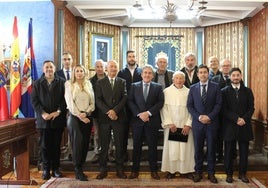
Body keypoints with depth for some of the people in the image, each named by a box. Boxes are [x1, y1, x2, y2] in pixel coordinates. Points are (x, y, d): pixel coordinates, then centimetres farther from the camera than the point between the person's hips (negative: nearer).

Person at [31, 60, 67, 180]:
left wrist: (58, 112, -12)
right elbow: (34, 100, 1)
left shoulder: (61, 82, 4)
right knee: (45, 146, 5)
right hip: (43, 119, 1)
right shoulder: (37, 83, 8)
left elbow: (65, 99, -2)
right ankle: (46, 169, 15)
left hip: (58, 119, -1)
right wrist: (43, 113, -11)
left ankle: (55, 168, 17)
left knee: (56, 145, 7)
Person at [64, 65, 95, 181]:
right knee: (77, 143, -9)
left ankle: (80, 166, 15)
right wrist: (79, 116, -13)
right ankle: (78, 171, -2)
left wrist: (86, 113, -11)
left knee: (85, 143, 3)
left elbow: (92, 103, 7)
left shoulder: (88, 85, 14)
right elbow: (70, 103, -5)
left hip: (87, 117, 4)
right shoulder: (69, 84, 5)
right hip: (74, 117, -3)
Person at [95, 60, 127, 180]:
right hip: (104, 117, 0)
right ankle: (103, 169, 13)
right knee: (104, 145, 4)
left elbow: (124, 98, -1)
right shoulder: (100, 82, 8)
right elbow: (98, 100, -1)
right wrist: (108, 112, -13)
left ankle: (120, 169, 14)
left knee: (119, 144, 4)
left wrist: (115, 110, -13)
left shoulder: (122, 82, 10)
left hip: (119, 117, 0)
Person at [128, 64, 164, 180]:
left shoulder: (158, 87, 6)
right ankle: (135, 170, 17)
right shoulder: (134, 86, 8)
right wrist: (139, 114, -12)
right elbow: (130, 102, 0)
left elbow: (160, 102, -3)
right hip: (137, 120, 1)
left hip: (152, 121, 0)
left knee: (153, 146, 6)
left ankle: (154, 170, 18)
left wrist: (148, 113, -13)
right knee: (136, 146, 7)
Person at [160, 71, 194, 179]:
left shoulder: (189, 92, 3)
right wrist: (169, 123, -9)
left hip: (185, 126, 1)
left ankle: (186, 170, 14)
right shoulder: (167, 91, 2)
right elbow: (164, 108, -1)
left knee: (186, 148, 3)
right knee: (171, 148, 2)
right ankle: (171, 170, 12)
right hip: (171, 125, -1)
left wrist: (188, 124, -7)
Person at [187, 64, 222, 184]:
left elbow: (218, 104, -3)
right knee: (198, 149, 6)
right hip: (197, 123, 1)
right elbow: (189, 105, 4)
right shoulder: (193, 88, 7)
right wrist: (199, 117, -10)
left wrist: (209, 116, -13)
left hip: (211, 123, -1)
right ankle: (198, 172, 17)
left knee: (211, 149, 6)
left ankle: (211, 173, 17)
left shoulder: (215, 87, 3)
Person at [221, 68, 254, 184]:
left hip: (245, 126, 2)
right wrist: (236, 119, -14)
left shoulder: (247, 91, 10)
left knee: (244, 151, 7)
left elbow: (251, 108, 5)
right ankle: (229, 174, 16)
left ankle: (242, 174, 20)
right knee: (229, 151, 5)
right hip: (230, 126, -2)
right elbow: (224, 109, -5)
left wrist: (244, 119, -11)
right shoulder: (224, 91, 3)